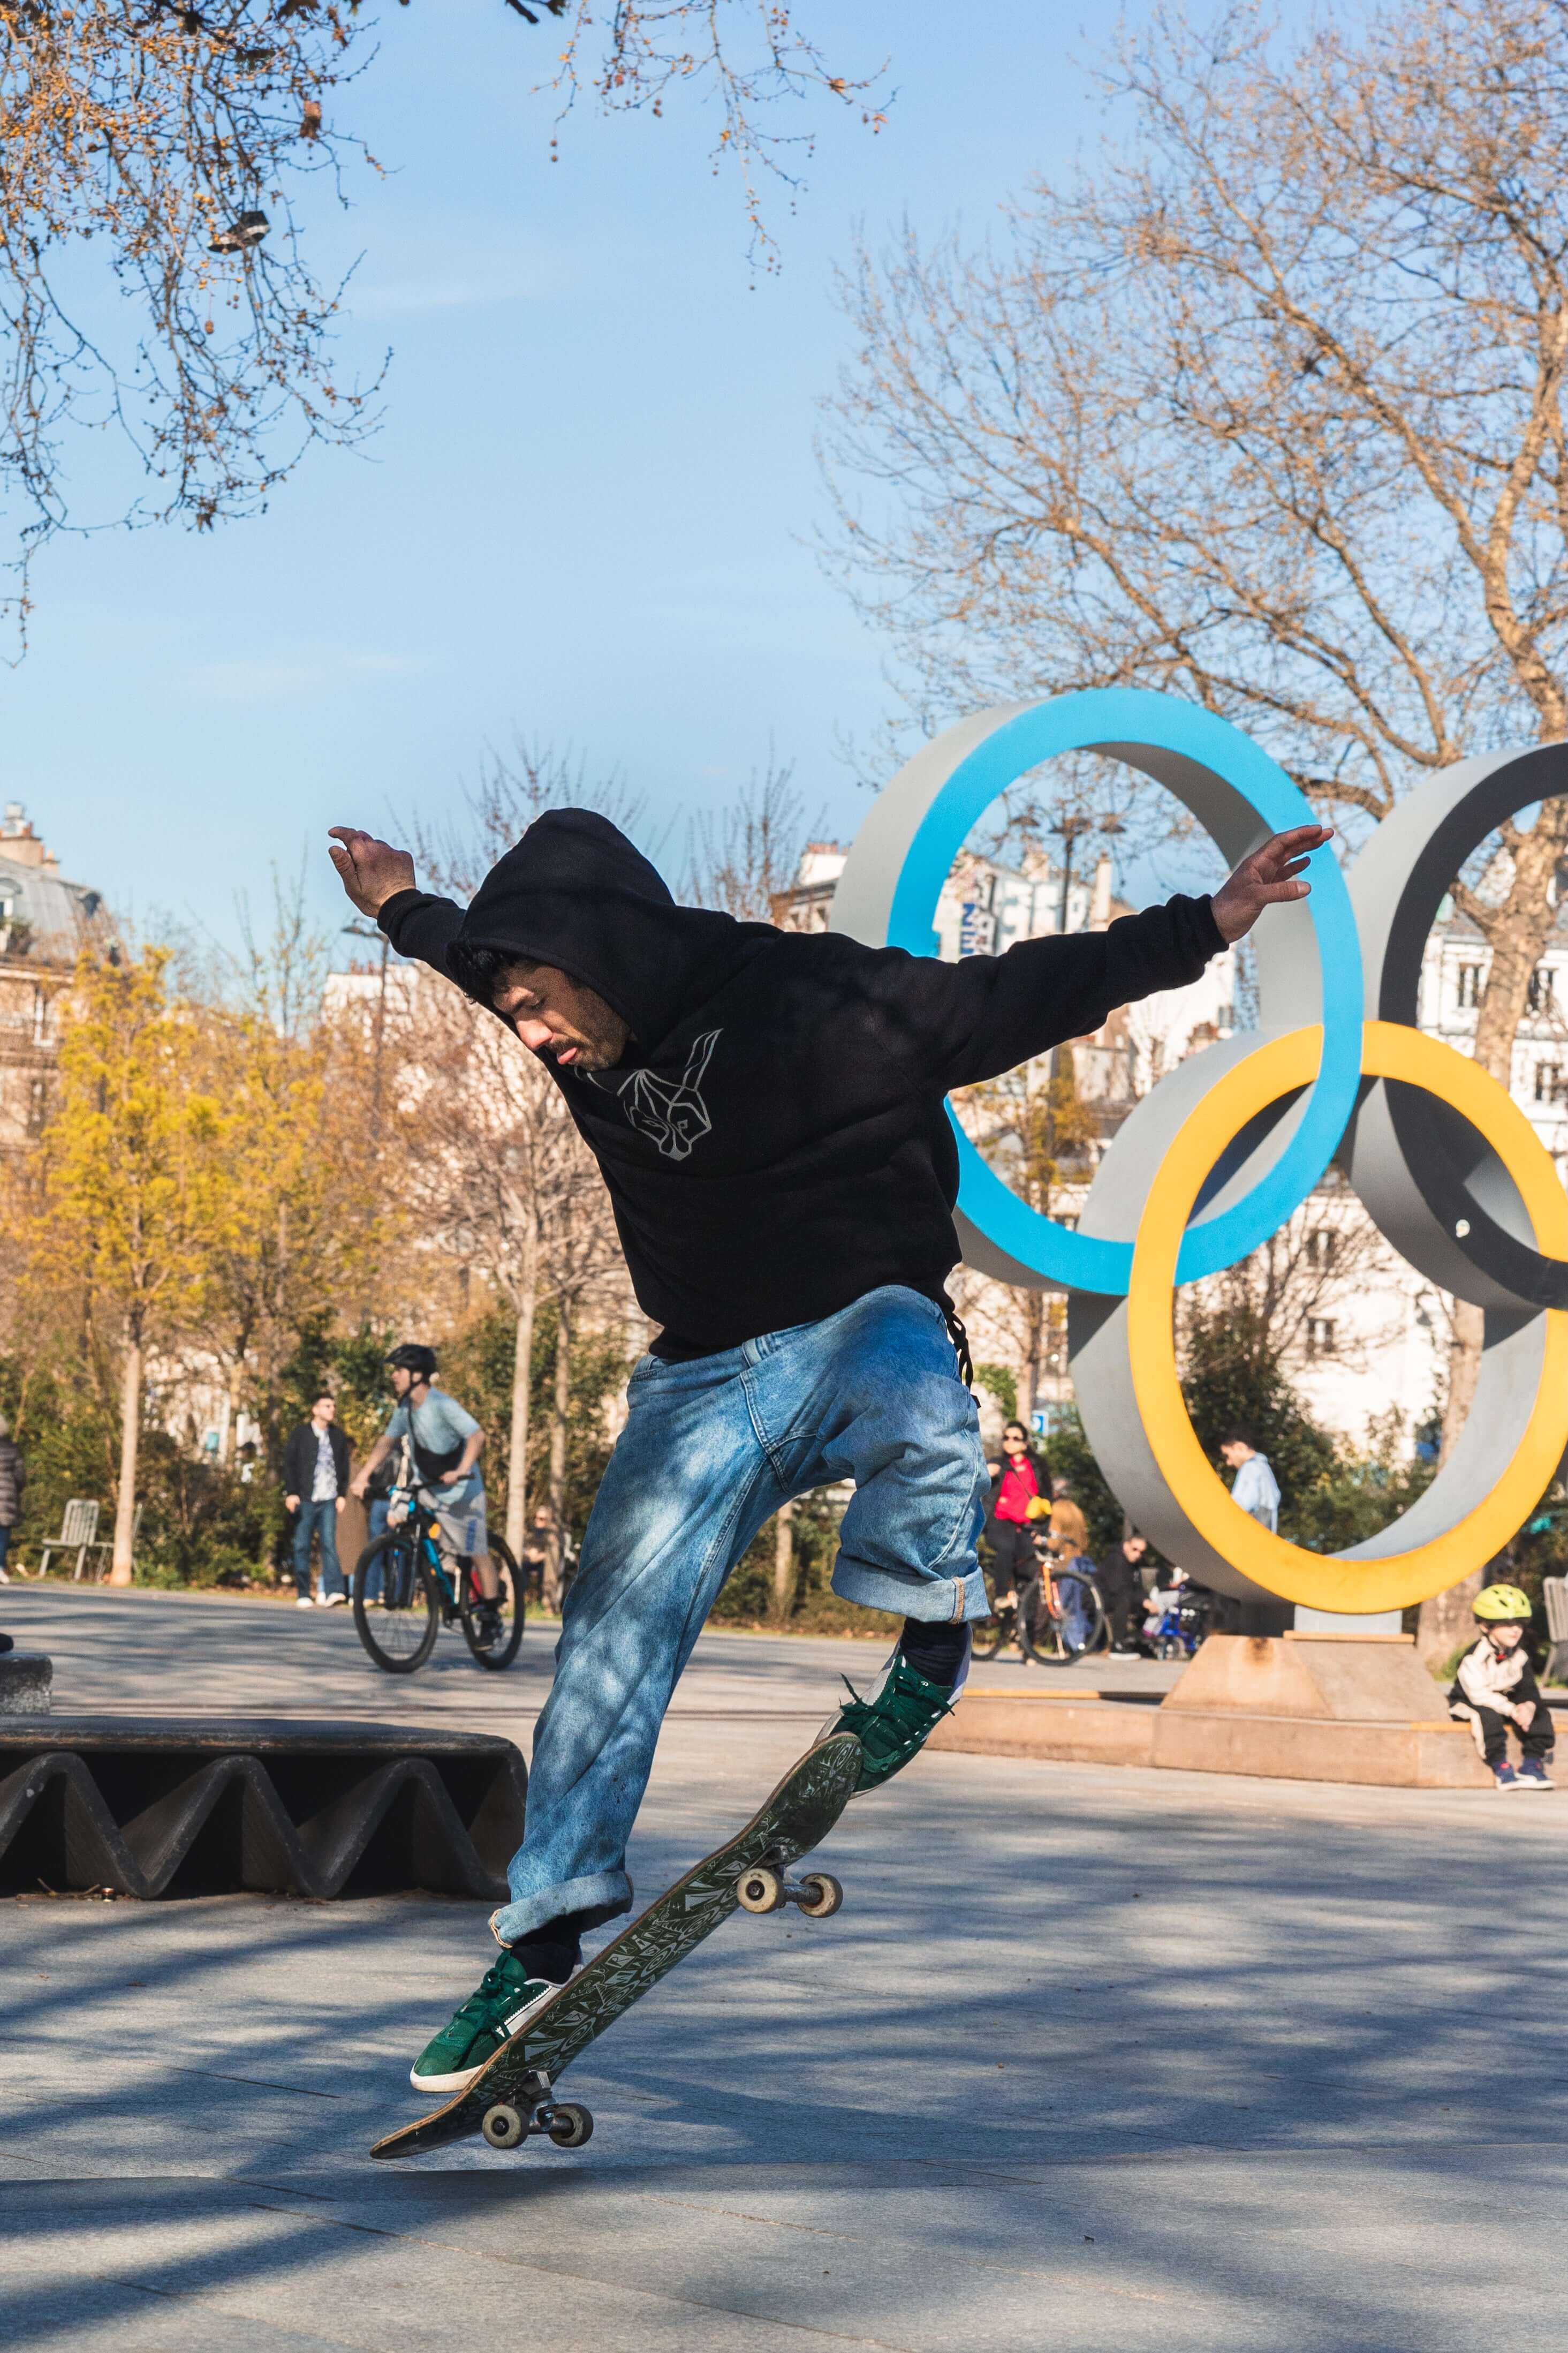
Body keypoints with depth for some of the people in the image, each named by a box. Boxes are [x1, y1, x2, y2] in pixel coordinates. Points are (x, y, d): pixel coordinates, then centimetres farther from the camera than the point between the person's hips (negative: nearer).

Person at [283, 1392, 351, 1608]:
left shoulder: (338, 1436, 12)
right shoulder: (300, 1434, 3)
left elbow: (344, 1467, 15)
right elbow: (289, 1464, 0)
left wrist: (342, 1494, 7)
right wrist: (291, 1493, -8)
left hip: (329, 1500, 1)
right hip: (305, 1499, -1)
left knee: (329, 1544, -10)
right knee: (302, 1547, 1)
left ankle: (332, 1591, -17)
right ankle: (303, 1594, 7)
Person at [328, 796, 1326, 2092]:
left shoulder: (812, 1000, -18)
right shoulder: (588, 1040, 2)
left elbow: (1009, 999, -15)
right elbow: (493, 958, 26)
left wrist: (1207, 925, -21)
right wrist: (401, 908, 42)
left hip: (860, 1328, -5)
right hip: (702, 1382, 5)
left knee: (907, 1371, -41)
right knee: (612, 1629, -4)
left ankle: (933, 1636, -16)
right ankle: (547, 1931, 6)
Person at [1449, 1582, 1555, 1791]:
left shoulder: (1519, 1656, 0)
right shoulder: (1475, 1656, -23)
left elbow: (1528, 1687, -6)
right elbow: (1479, 1694, -30)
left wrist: (1529, 1705, -32)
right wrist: (1511, 1710, -37)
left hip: (1506, 1701, 7)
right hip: (1467, 1705, -6)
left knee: (1540, 1711, -13)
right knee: (1488, 1714, -39)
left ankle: (1532, 1763, -14)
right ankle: (1501, 1767, -36)